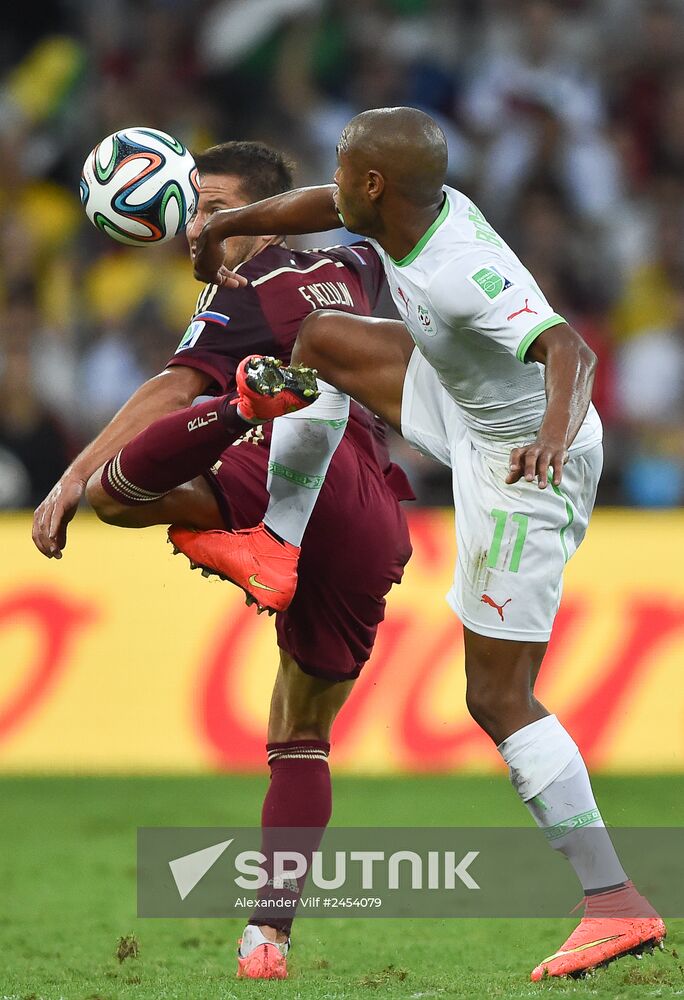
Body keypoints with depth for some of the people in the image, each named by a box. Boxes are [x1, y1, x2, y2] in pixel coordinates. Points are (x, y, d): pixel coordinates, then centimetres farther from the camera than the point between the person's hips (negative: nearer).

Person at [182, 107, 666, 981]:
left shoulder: (464, 275, -35)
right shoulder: (431, 205, -8)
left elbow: (567, 347, -48)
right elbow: (326, 207, 13)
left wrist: (556, 431, -68)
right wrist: (225, 225, 29)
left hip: (520, 464, -9)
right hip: (470, 414, 9)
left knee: (498, 700, -7)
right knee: (322, 338, 21)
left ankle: (615, 903, -7)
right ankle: (276, 545, 32)